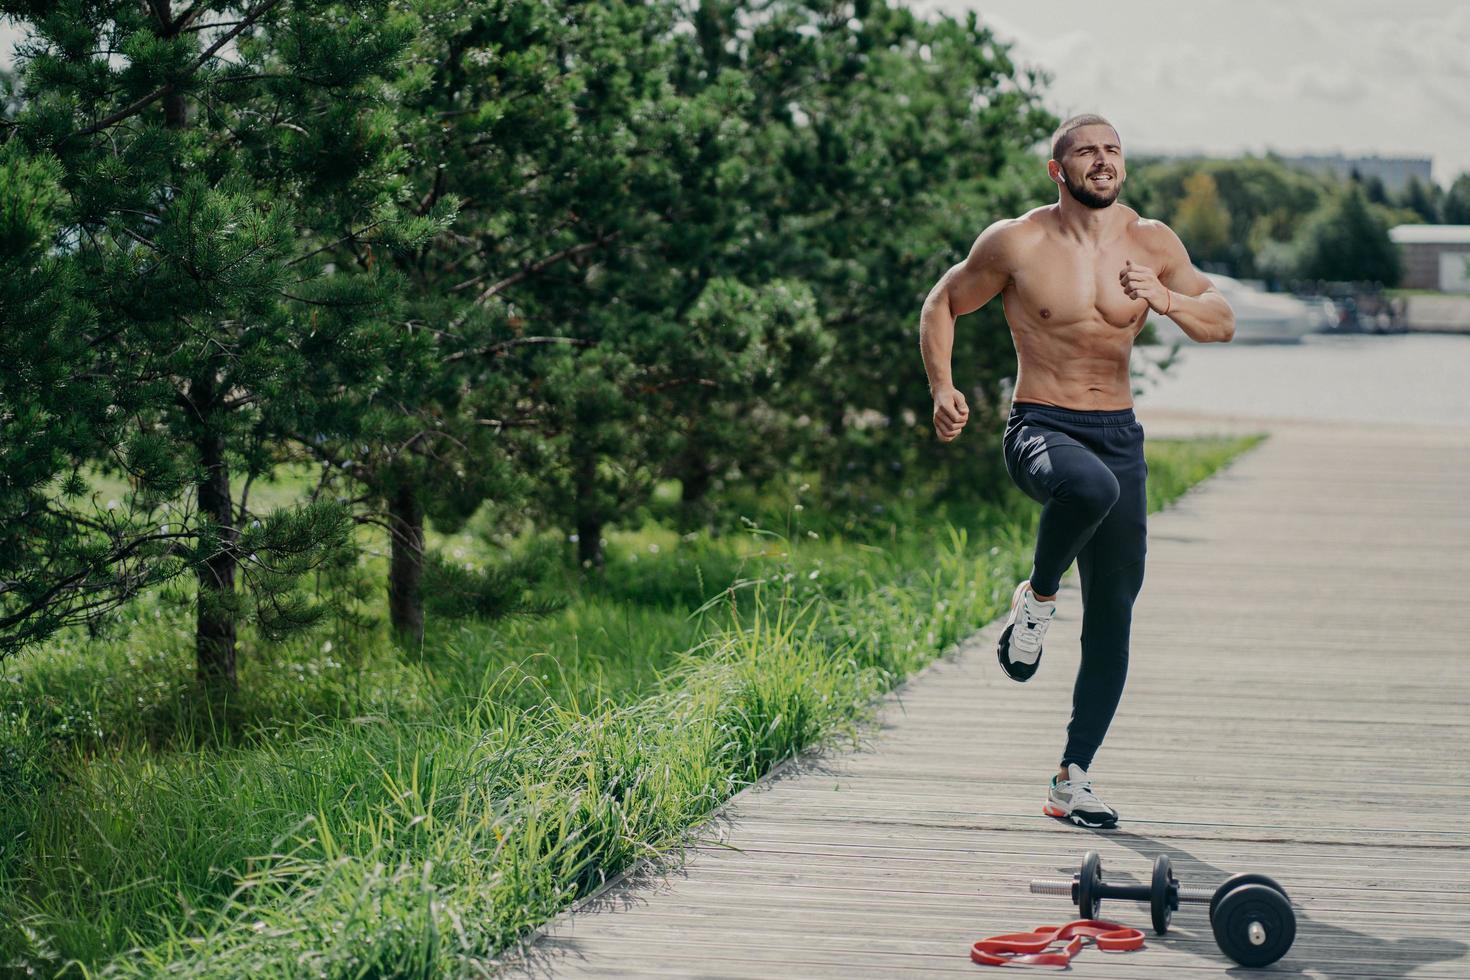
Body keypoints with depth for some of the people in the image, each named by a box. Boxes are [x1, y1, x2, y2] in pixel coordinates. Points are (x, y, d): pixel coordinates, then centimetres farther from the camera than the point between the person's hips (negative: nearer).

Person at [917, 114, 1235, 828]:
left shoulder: (1152, 243, 5)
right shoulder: (1017, 243, -4)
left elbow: (1221, 323, 3)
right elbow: (943, 303, 6)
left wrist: (1166, 299, -18)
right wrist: (943, 389, -8)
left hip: (1119, 434, 4)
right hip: (1039, 426, -4)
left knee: (1113, 613, 3)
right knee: (1089, 487, -41)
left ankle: (1073, 779, 14)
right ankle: (1037, 599, -11)